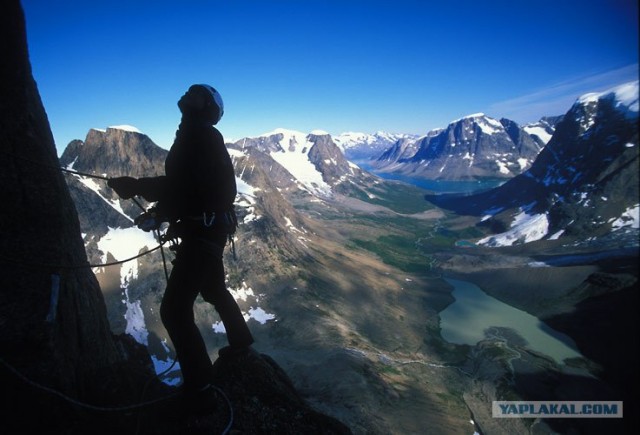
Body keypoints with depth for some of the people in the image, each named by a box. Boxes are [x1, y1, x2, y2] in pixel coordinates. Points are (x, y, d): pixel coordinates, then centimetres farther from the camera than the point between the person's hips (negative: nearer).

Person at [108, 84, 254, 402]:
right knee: (214, 289, 27)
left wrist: (135, 186, -21)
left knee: (174, 308, -6)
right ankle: (240, 340, 46)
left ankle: (197, 380, 8)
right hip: (211, 227, 11)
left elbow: (181, 184, -27)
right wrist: (161, 213, 11)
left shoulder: (199, 136, -15)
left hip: (203, 231, -11)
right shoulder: (204, 138, 16)